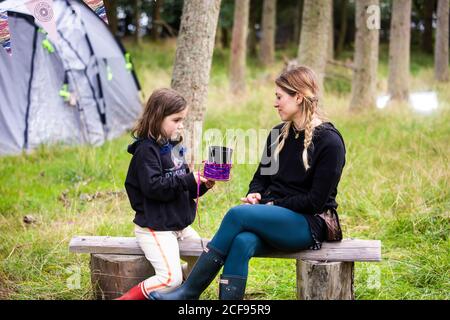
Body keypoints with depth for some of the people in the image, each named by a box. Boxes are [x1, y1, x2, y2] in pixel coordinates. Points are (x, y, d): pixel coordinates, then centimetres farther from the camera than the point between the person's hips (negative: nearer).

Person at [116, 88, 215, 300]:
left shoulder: (174, 147, 12)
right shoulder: (146, 149, -15)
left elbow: (185, 188, 16)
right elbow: (153, 186, -26)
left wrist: (202, 185, -4)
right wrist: (189, 180, -25)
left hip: (179, 225, 9)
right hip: (154, 227, -9)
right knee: (171, 279, -17)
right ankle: (126, 298, -7)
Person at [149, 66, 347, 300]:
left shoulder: (329, 142, -9)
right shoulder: (279, 134, 12)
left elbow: (315, 200, -12)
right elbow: (261, 177, 20)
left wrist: (273, 205, -11)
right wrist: (254, 196, -2)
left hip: (308, 224, -6)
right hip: (273, 220, 6)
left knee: (238, 214, -28)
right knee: (242, 242, -30)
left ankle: (189, 292, -23)